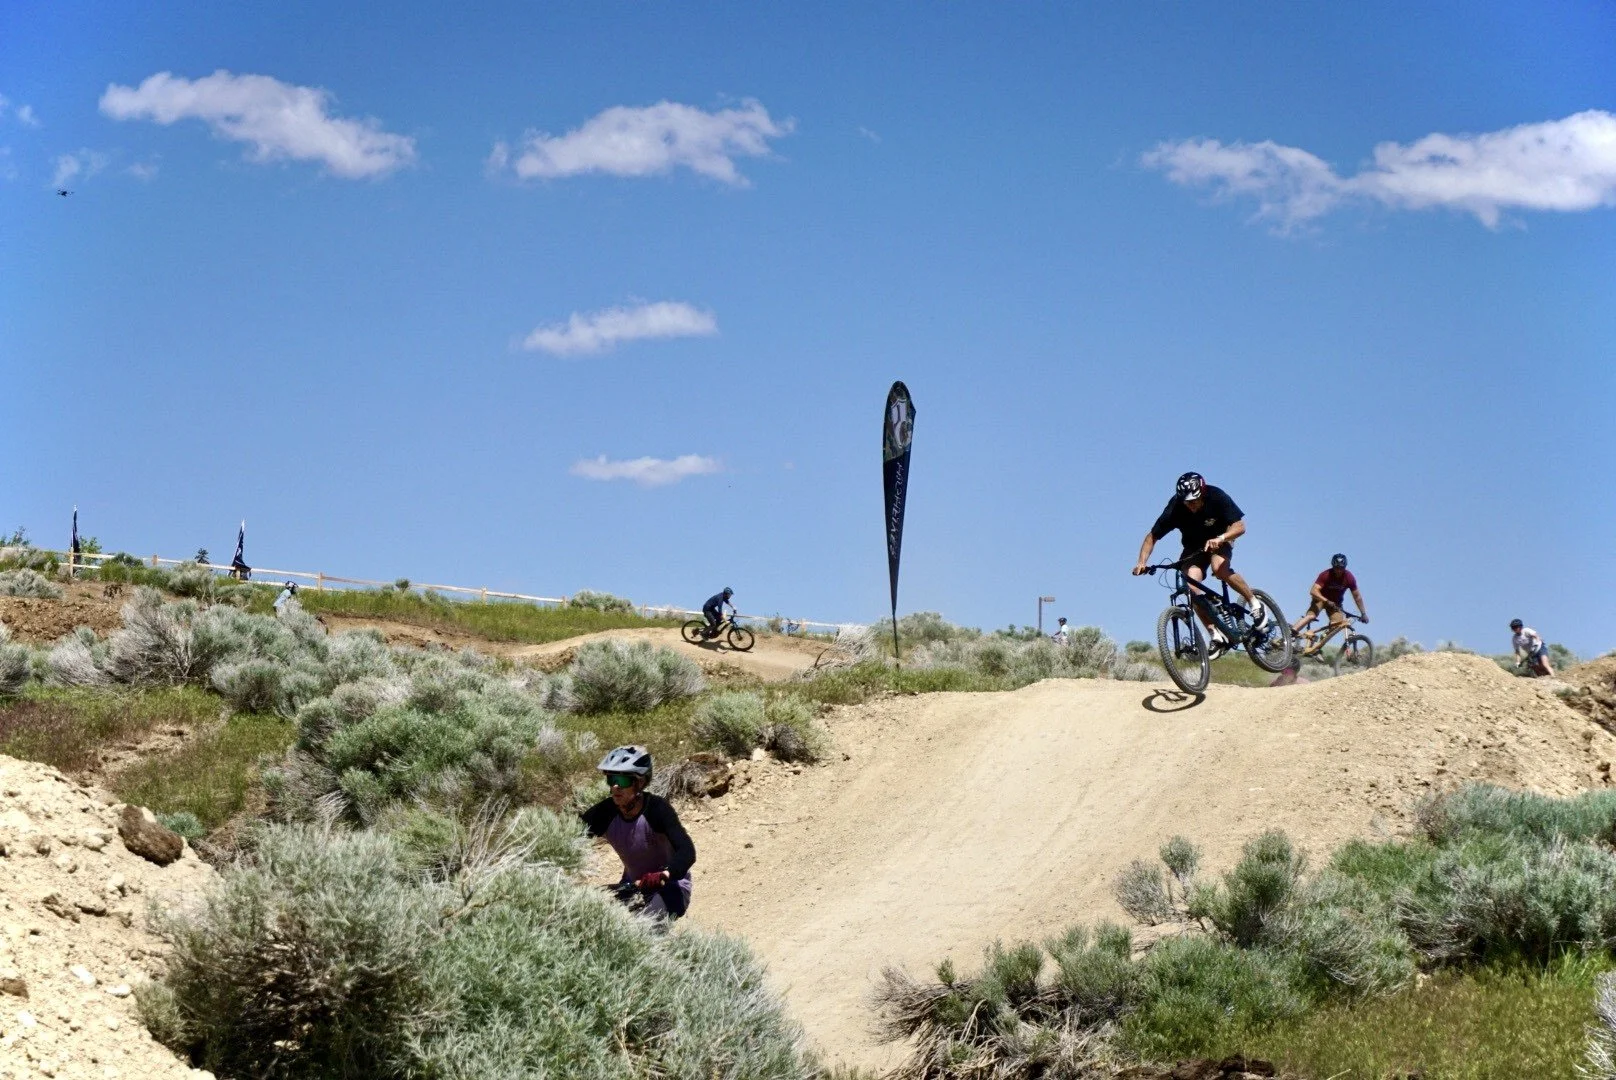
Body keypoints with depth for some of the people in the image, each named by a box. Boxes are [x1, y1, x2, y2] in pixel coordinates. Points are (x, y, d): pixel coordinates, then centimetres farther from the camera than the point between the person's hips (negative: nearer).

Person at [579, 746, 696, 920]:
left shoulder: (657, 808, -23)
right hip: (633, 886, 6)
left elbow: (687, 852, -34)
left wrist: (663, 876, -53)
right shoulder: (606, 812, -11)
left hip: (669, 886, -6)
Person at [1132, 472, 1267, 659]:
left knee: (1219, 567, -33)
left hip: (1220, 540, -2)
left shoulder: (1217, 497, -28)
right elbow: (1152, 537, -18)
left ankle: (1254, 602, -11)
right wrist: (1142, 562, -32)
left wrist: (1220, 539, -50)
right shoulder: (1175, 508, -25)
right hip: (1193, 547, 2)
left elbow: (1239, 526, -32)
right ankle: (1216, 636, -15)